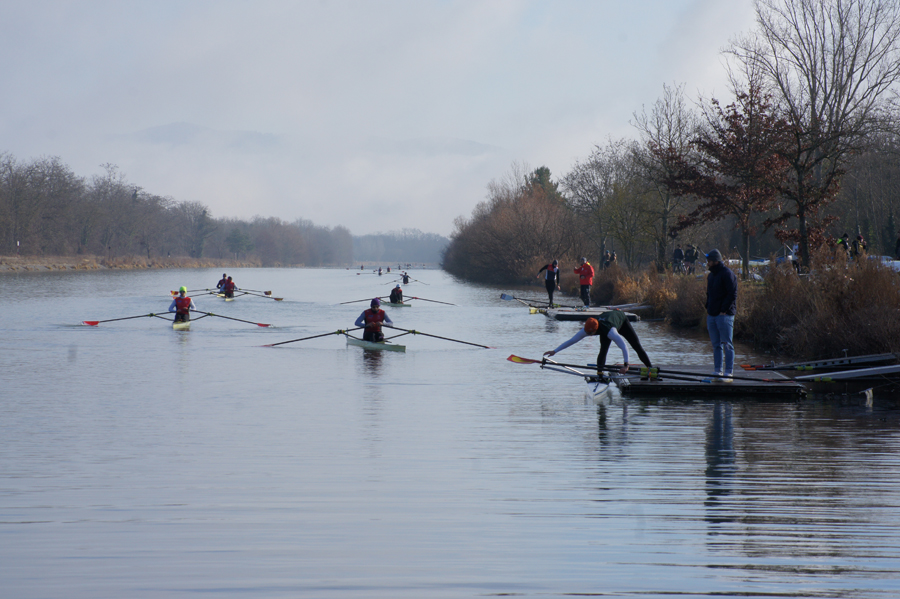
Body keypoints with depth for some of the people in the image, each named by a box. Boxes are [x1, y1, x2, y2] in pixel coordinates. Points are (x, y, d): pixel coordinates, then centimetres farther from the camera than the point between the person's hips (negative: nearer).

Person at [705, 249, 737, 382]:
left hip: (724, 315, -8)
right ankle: (718, 371, 14)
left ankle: (728, 373, -4)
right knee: (716, 345, 9)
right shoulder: (711, 275, 16)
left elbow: (732, 295, -13)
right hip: (712, 315, 8)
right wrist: (708, 308, 12)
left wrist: (723, 310, -15)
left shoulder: (727, 274, -10)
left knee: (727, 345, -5)